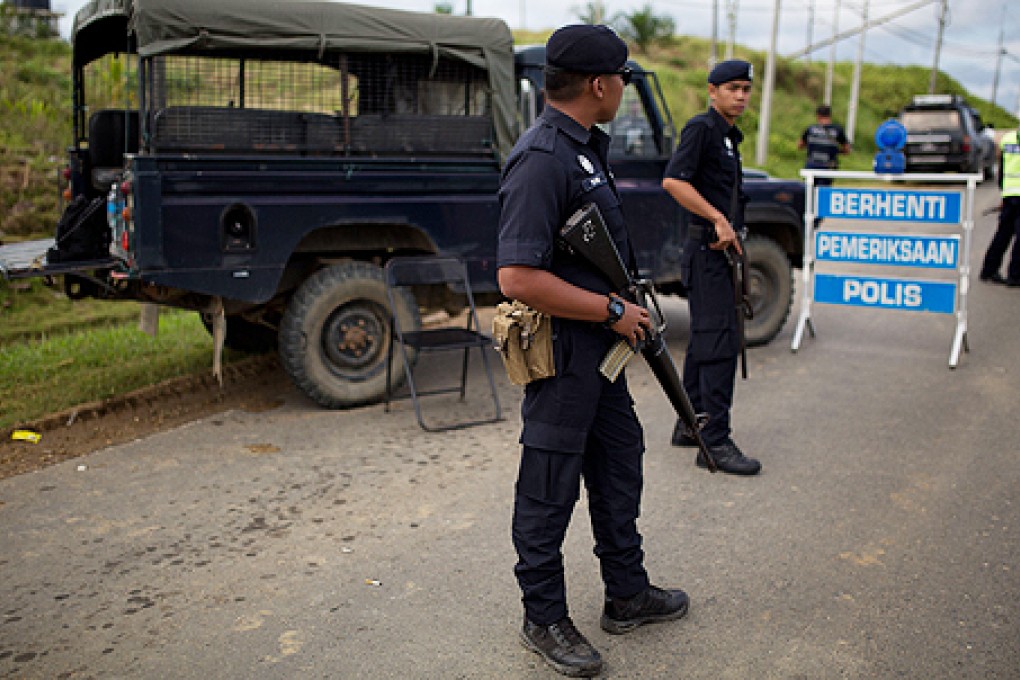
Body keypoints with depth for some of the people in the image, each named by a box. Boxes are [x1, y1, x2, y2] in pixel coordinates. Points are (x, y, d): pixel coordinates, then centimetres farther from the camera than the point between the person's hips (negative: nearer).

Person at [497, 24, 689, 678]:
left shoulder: (587, 147, 11)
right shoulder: (541, 160, -22)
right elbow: (517, 278, -29)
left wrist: (628, 311, 13)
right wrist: (612, 310, -21)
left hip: (602, 347, 10)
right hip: (561, 354, -10)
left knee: (620, 465, 20)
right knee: (550, 490, 4)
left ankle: (628, 593, 37)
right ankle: (545, 619, 22)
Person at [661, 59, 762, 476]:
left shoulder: (729, 136, 19)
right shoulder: (701, 128, -10)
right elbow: (673, 181, -22)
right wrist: (718, 219, -23)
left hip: (721, 249, 10)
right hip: (708, 250, -10)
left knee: (705, 340, 14)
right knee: (719, 343, -12)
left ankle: (690, 425, 24)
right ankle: (714, 443, -10)